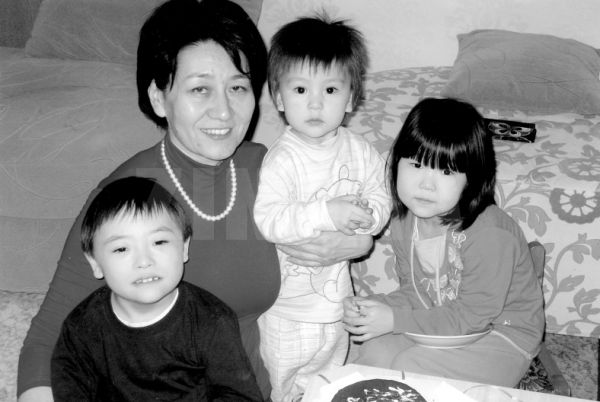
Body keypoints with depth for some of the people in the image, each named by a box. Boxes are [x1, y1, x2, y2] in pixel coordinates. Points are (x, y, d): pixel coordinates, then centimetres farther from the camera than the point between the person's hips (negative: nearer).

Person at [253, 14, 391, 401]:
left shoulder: (360, 151, -6)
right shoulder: (281, 159, -23)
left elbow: (381, 200, 1)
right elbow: (267, 220, -32)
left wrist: (367, 215, -21)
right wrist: (326, 213, -40)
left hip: (337, 291, 5)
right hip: (288, 301, -5)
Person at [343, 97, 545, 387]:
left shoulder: (489, 235, -32)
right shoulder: (404, 222, -8)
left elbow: (472, 314, -25)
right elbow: (414, 291, 2)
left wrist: (395, 320, -26)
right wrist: (376, 308, -19)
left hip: (501, 334, -6)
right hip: (440, 319, 6)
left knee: (411, 369, -19)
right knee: (375, 352, -11)